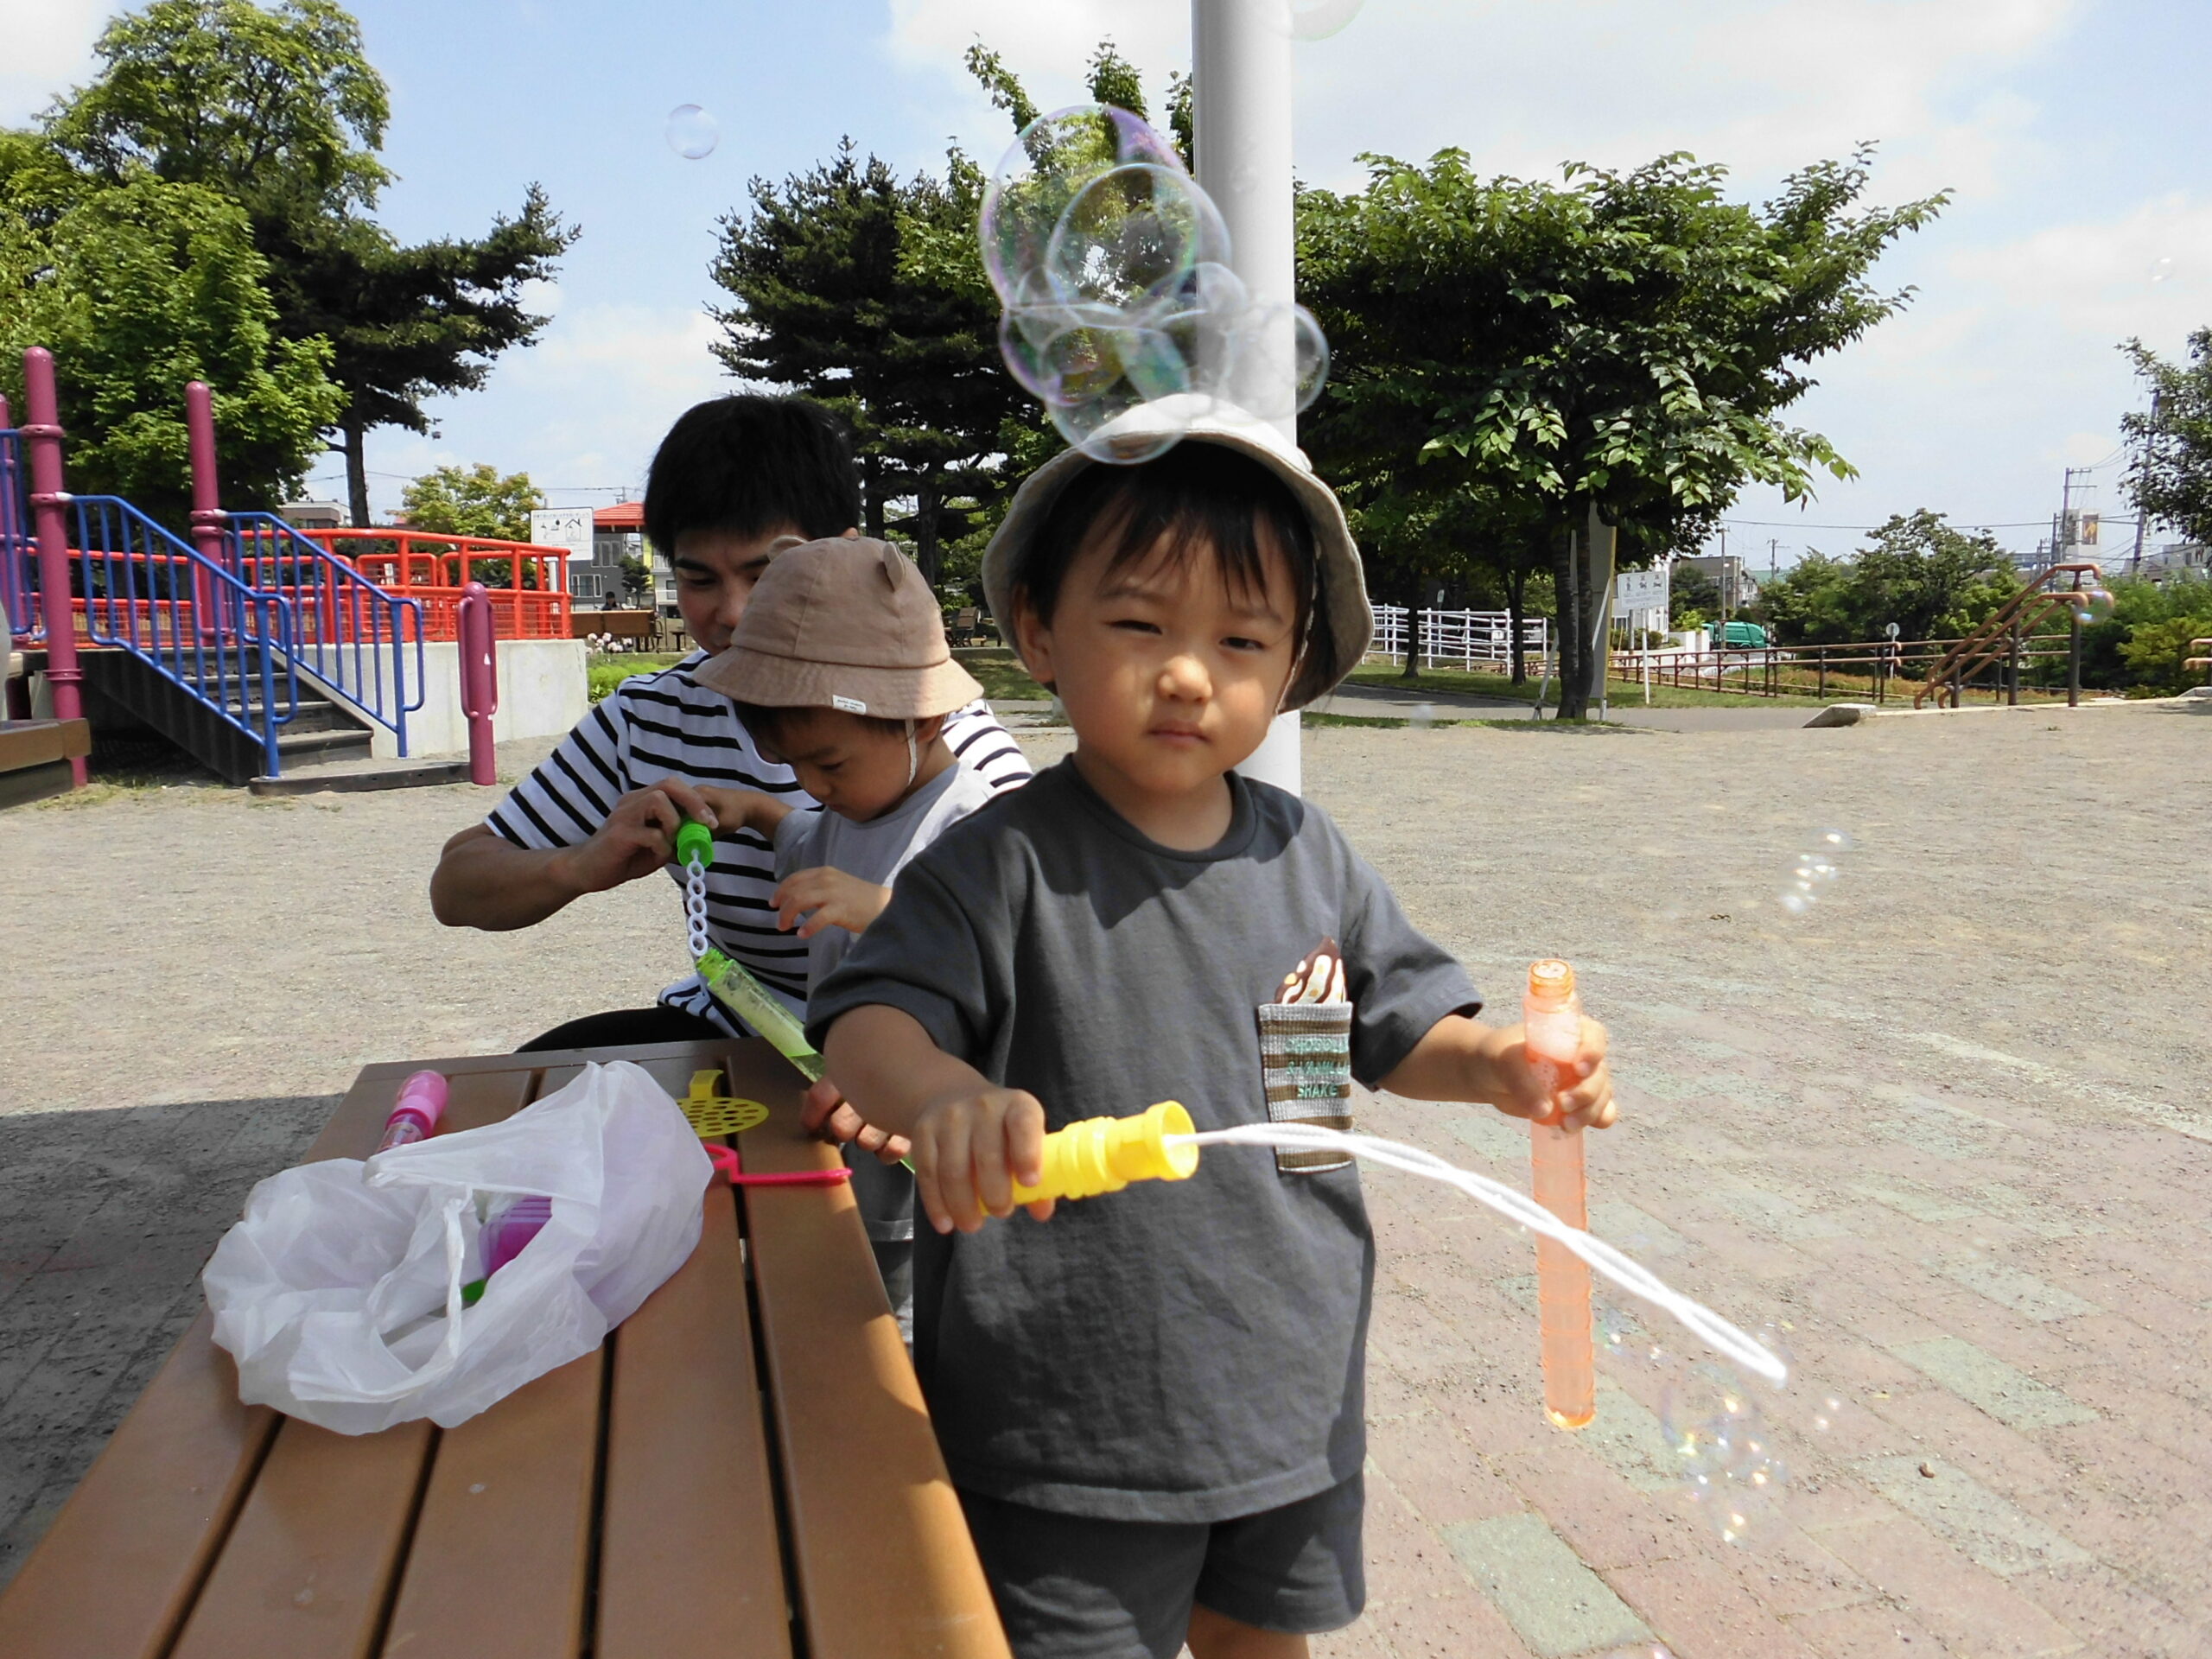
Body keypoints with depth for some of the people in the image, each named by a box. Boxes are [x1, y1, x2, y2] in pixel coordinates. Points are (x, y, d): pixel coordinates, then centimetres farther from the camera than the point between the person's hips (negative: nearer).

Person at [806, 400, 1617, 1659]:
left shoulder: (1307, 856, -1)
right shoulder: (1004, 864, -15)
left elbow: (1398, 1026, 8)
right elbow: (868, 1022, -19)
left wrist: (1498, 1067, -12)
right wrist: (937, 1095, -40)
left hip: (1288, 1392, 5)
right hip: (1066, 1424, -4)